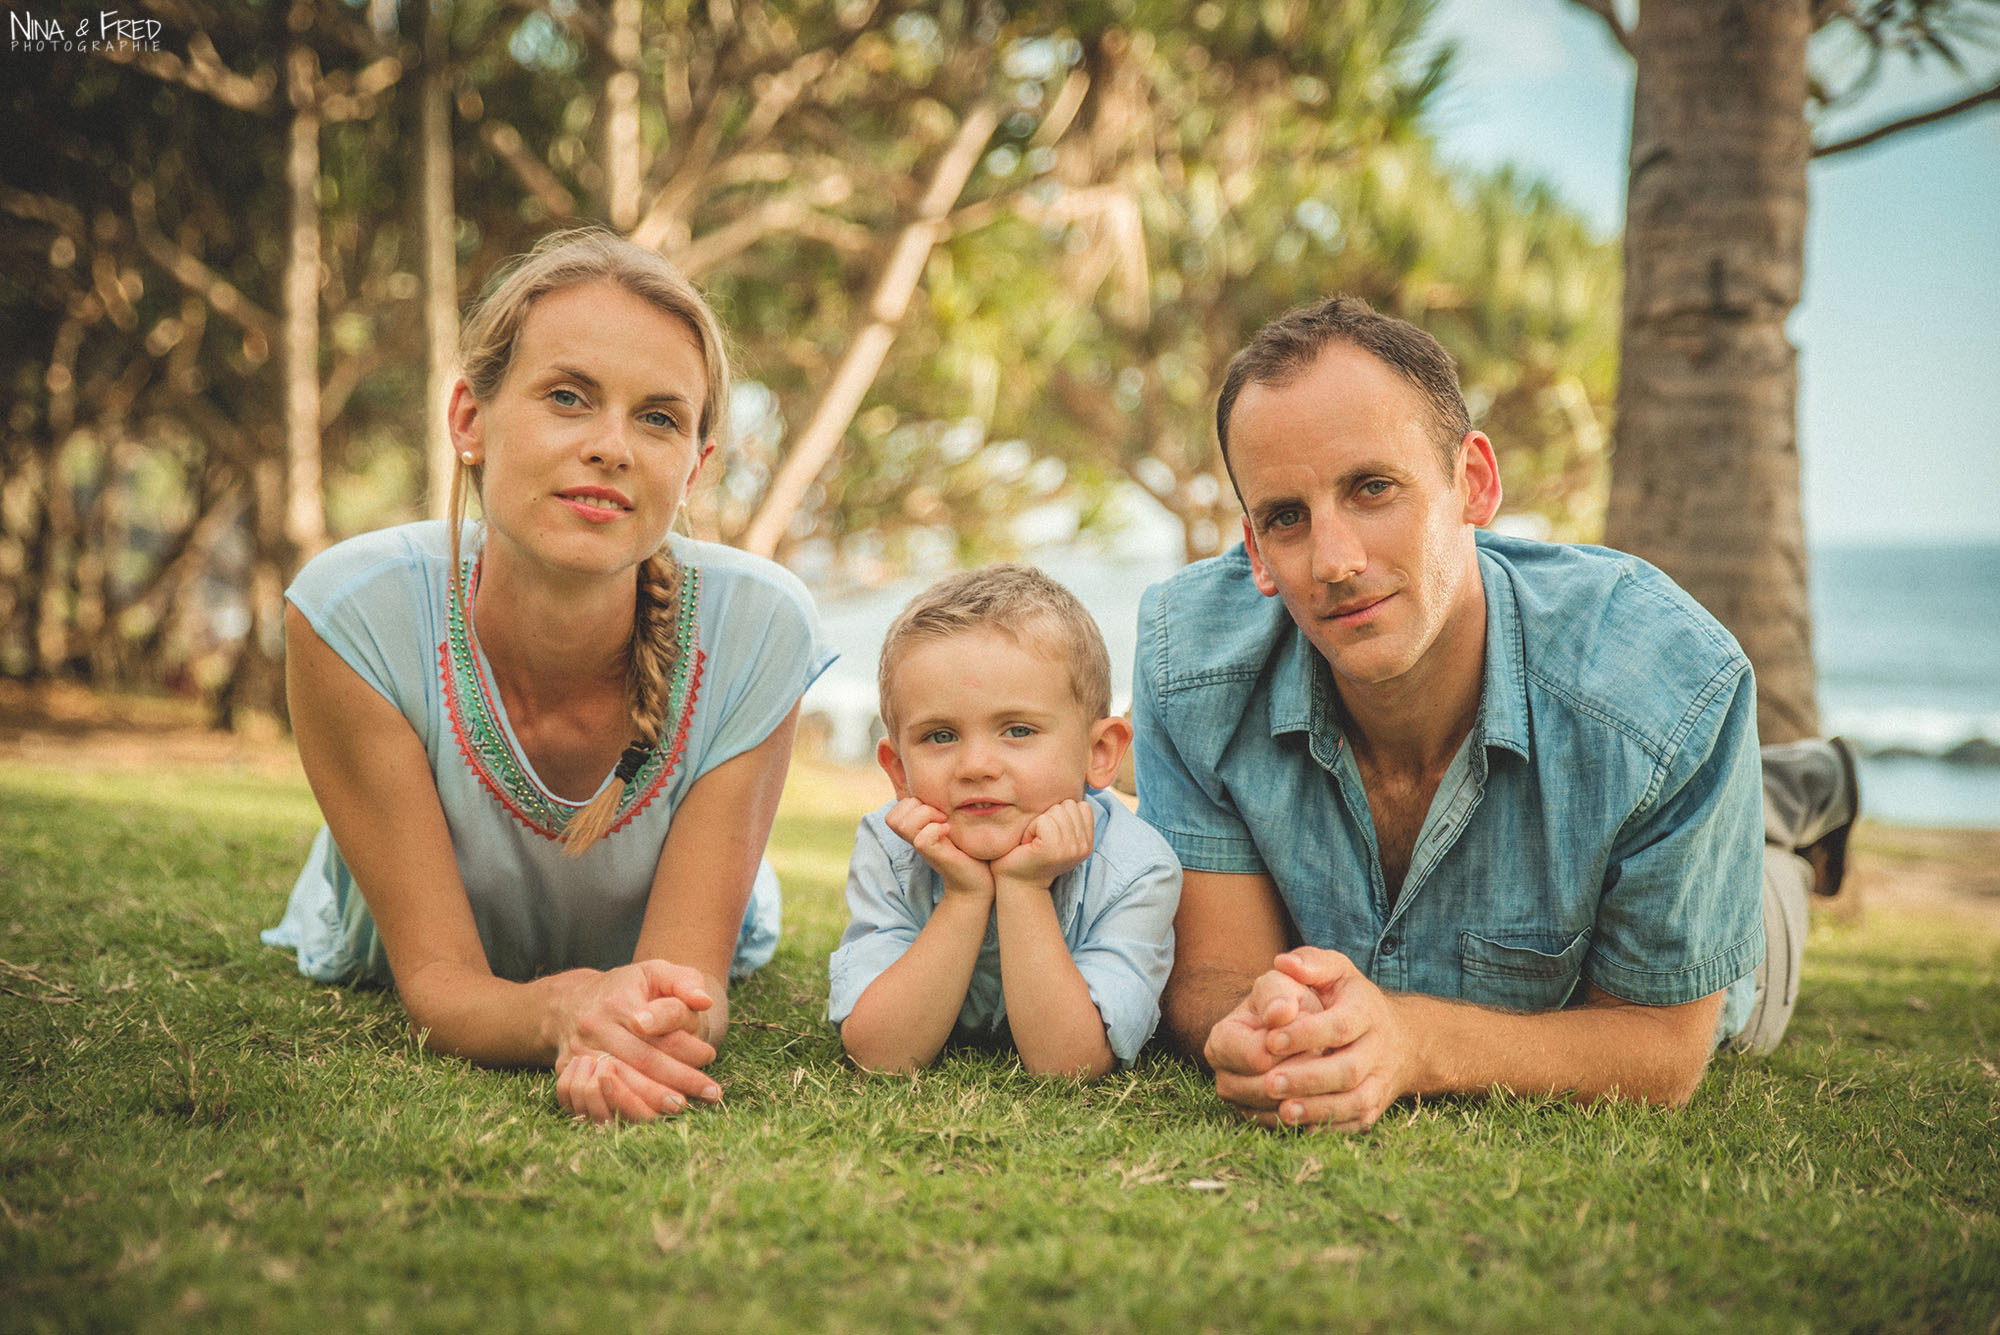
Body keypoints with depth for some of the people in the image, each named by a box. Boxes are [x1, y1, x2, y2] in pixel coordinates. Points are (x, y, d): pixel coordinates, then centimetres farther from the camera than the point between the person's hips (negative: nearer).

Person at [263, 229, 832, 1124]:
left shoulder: (759, 630, -38)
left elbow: (695, 977, -34)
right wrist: (568, 1011, -60)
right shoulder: (352, 616, -39)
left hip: (656, 958, 2)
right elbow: (438, 983, -36)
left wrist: (651, 1024, -60)